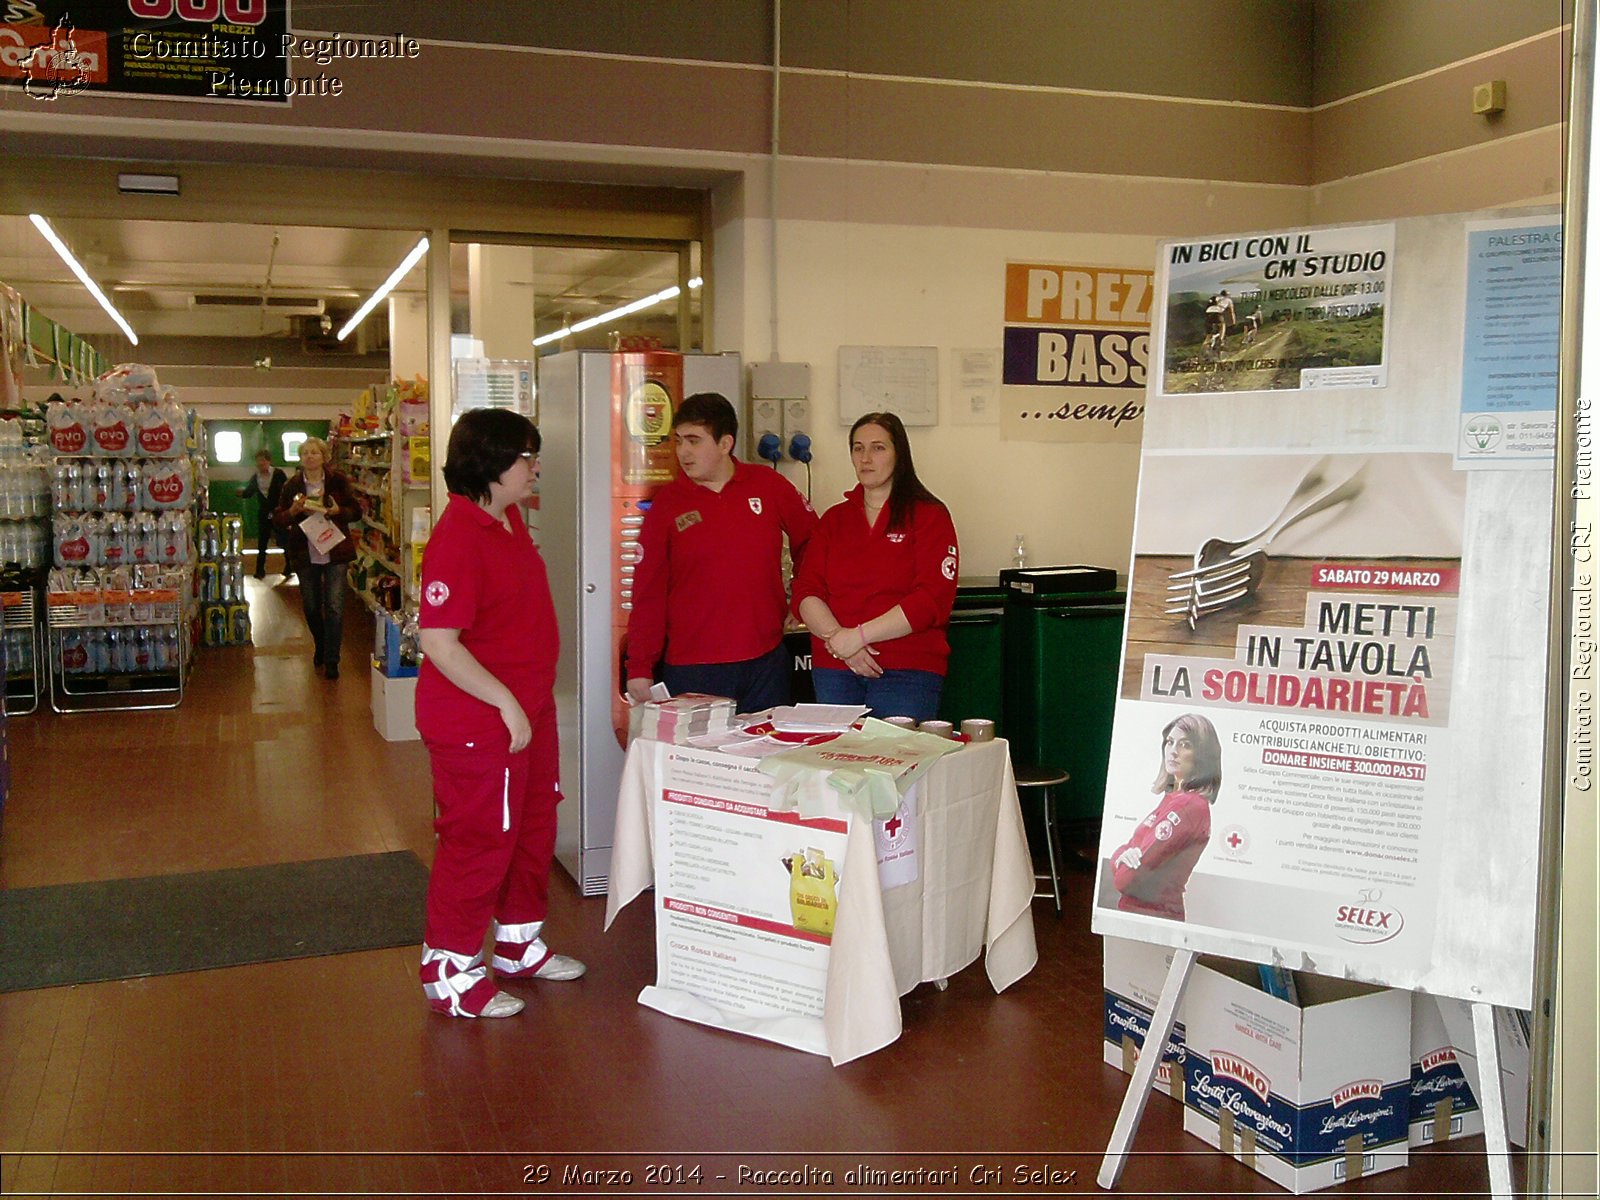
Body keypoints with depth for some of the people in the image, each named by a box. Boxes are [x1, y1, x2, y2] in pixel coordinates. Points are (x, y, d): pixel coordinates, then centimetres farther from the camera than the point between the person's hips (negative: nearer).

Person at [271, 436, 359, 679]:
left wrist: (338, 511, -17)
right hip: (305, 555, 2)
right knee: (311, 607, 13)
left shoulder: (338, 481, 0)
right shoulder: (291, 485, 4)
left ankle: (331, 660, -1)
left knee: (334, 606, -7)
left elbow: (356, 512, 2)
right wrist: (292, 511, -16)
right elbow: (277, 519, 4)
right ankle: (321, 648, 38)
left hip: (335, 552, -2)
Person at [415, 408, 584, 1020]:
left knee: (533, 830, 20)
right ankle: (450, 971, 19)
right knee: (478, 841, 2)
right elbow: (438, 642, -26)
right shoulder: (458, 538, -23)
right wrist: (507, 704, -23)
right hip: (477, 722, -10)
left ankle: (520, 944, 38)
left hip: (528, 707, 10)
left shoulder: (509, 520, 7)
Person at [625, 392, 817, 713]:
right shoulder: (668, 503, 0)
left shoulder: (769, 486, 2)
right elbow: (647, 593, 0)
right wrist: (639, 669, -4)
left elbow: (811, 541, 17)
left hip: (766, 664, 1)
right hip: (691, 672, -1)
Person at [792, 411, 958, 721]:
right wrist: (837, 637, -13)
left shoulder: (929, 516, 2)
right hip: (833, 668, 4)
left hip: (908, 671, -4)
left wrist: (859, 635, -13)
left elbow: (933, 599, -9)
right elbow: (805, 591, 7)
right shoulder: (834, 519, 15)